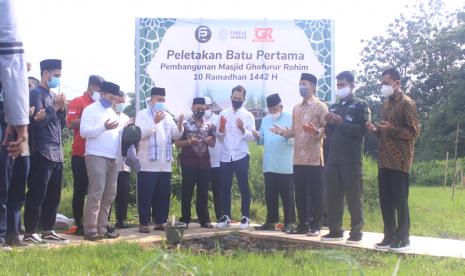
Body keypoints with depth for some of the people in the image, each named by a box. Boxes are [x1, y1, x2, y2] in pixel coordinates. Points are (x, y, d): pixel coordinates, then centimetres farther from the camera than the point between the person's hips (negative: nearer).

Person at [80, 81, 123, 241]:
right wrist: (104, 127, -20)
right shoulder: (91, 110, 1)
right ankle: (90, 230, -9)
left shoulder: (112, 112, 24)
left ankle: (102, 228, 12)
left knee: (109, 195, 6)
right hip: (96, 157, -8)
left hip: (112, 158, 8)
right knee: (96, 193, -12)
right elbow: (84, 131, -11)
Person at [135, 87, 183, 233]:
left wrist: (180, 124, -9)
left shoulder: (168, 116, 16)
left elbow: (176, 135, 10)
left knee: (163, 195, 9)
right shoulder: (142, 114, 0)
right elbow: (139, 133, -15)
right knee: (145, 195, -2)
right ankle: (143, 223, 4)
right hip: (148, 164, -5)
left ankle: (160, 222, 17)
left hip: (165, 165, 6)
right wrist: (155, 122, -22)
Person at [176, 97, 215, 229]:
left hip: (204, 162, 3)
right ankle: (185, 220, 7)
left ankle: (204, 220, 11)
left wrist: (210, 141, -7)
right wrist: (189, 142, -17)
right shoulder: (185, 124, 1)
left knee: (203, 192, 6)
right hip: (189, 162, -3)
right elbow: (177, 144, -1)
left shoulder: (209, 125, 11)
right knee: (187, 192, 1)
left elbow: (213, 144, 16)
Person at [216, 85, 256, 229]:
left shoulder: (248, 115, 2)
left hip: (241, 156, -3)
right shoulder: (223, 113, 10)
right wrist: (220, 129, -13)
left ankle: (246, 217, 6)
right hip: (225, 156, 3)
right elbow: (219, 137, 7)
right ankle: (225, 216, 16)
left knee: (243, 187, 0)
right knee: (225, 187, 7)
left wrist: (243, 129, -22)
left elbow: (252, 137, -5)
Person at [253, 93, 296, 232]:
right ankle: (271, 221, 16)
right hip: (269, 165, 5)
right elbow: (263, 140, 17)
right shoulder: (265, 120, 15)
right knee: (270, 195, 9)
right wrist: (258, 136, -4)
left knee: (287, 195, 1)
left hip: (285, 165, -5)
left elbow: (295, 138, -10)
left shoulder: (289, 118, -1)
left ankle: (289, 223, 7)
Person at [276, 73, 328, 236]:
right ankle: (303, 224, 17)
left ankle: (315, 226, 5)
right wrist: (282, 131, 1)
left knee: (315, 193, -1)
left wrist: (316, 131, -27)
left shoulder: (320, 106, -2)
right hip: (298, 158, 7)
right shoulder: (296, 108, 18)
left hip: (314, 158, -6)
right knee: (300, 193, 9)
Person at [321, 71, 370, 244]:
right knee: (333, 197, 6)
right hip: (333, 160, 6)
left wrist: (341, 122, -16)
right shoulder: (334, 107, 21)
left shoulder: (360, 106, 3)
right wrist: (329, 124, 0)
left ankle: (356, 232, 2)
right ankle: (335, 230, 14)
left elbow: (362, 130, -11)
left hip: (351, 161, -5)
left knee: (354, 197, -3)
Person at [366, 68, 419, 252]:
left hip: (399, 161, -7)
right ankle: (390, 237, 17)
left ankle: (403, 239, 6)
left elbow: (414, 131, -11)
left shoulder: (406, 103, -7)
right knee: (385, 200, 8)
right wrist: (376, 130, 3)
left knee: (400, 201, -2)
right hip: (384, 160, 7)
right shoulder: (385, 104, 17)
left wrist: (391, 129, -19)